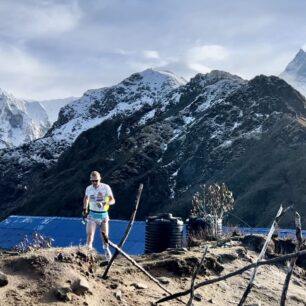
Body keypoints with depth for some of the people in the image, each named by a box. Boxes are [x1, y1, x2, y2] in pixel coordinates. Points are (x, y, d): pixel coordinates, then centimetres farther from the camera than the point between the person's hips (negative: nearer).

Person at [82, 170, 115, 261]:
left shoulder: (106, 187, -11)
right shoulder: (88, 188, -2)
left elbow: (112, 200, -18)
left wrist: (104, 203, -36)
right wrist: (85, 209, 13)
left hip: (103, 215, -1)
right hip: (92, 215, 1)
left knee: (105, 236, 7)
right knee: (90, 235, -14)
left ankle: (107, 250, 30)